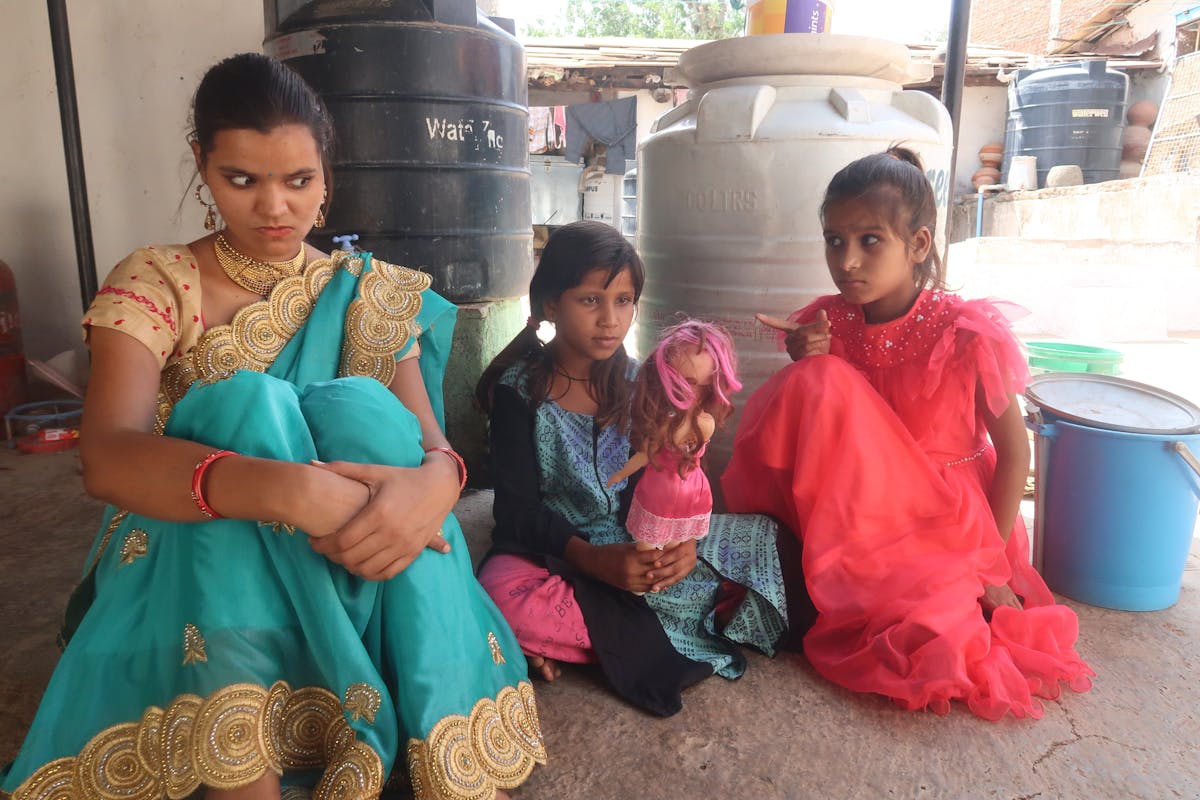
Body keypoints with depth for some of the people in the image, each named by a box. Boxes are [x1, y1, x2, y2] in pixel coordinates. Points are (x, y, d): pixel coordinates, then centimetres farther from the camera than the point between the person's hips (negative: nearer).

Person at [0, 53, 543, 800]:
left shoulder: (368, 293, 3)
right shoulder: (155, 283, -4)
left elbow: (428, 438, -8)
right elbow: (107, 457, -22)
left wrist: (435, 480, -35)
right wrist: (283, 489, -41)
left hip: (350, 568, 2)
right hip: (195, 552, -1)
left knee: (360, 411, -28)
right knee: (248, 410, -29)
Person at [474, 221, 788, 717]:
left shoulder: (634, 382, 4)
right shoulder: (518, 389, -7)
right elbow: (519, 510, -13)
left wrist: (682, 537, -20)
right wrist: (594, 560, -29)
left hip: (639, 549, 4)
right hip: (551, 550, -3)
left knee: (761, 537, -12)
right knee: (504, 593, -37)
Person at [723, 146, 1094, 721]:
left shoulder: (966, 335, -19)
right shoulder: (830, 323, -7)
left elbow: (1014, 451, -10)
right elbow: (804, 432, 0)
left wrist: (989, 560, -10)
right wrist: (806, 367, -20)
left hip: (944, 519, -2)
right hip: (864, 512, 2)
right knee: (818, 382, -23)